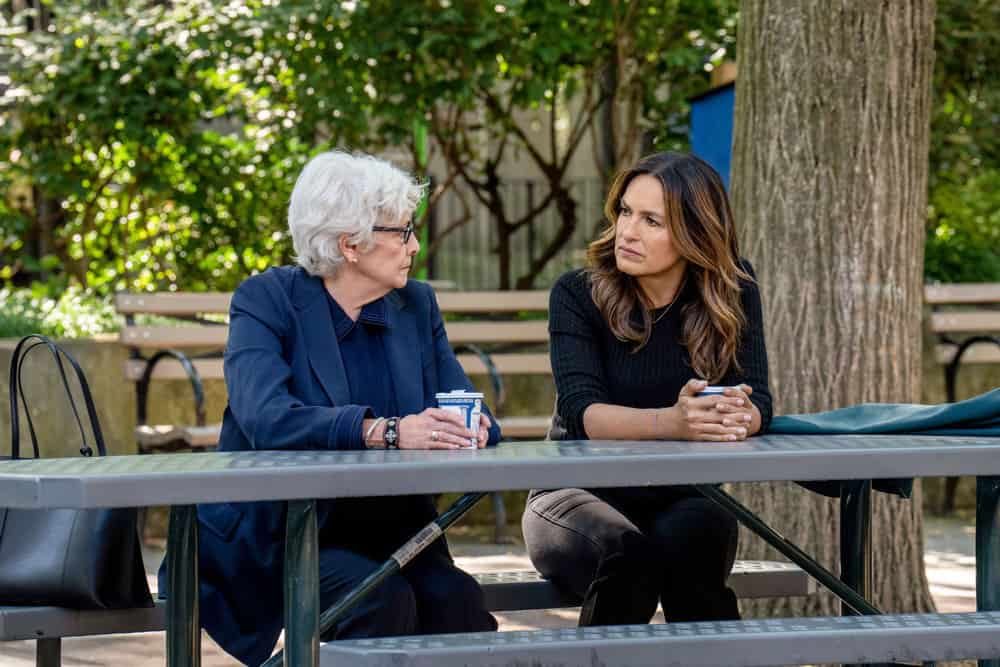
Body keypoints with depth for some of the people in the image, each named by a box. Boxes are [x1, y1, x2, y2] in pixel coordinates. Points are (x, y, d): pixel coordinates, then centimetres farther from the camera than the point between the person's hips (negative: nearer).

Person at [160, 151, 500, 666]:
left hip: (388, 528, 4)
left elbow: (460, 405, 2)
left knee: (456, 601, -27)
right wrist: (384, 431, -37)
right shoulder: (267, 300, -7)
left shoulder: (417, 305, 10)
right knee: (385, 602, -31)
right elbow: (265, 418, -24)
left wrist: (472, 427, -24)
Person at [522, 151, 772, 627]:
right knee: (624, 551, -33)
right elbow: (581, 411, -22)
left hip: (681, 499, 2)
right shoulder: (577, 294, -10)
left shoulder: (731, 291, -3)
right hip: (580, 496, -2)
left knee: (691, 534, -32)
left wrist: (736, 415, -37)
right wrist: (672, 421, -41)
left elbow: (756, 402, -11)